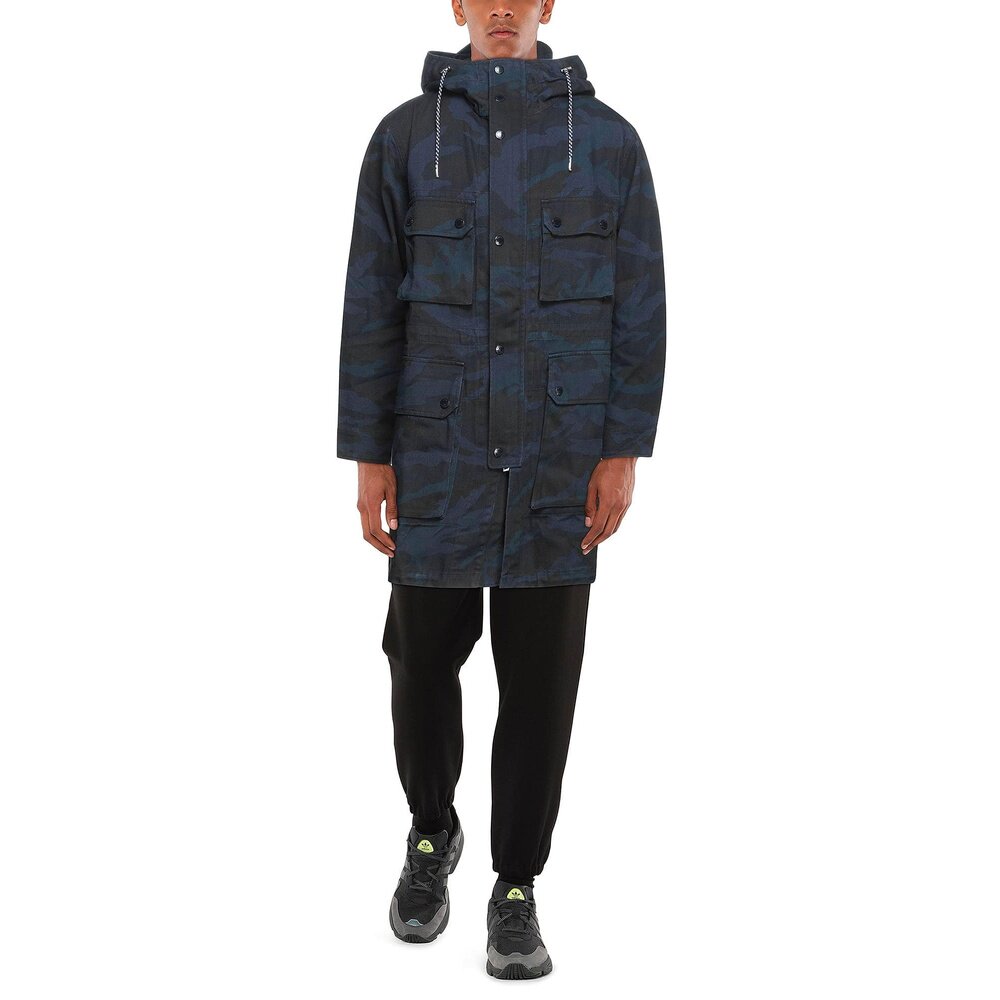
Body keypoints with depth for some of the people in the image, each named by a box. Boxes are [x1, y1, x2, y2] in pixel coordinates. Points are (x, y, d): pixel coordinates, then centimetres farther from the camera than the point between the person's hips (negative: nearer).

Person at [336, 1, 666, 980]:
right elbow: (371, 303, 3)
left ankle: (516, 888, 20)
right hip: (436, 458, 1)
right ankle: (431, 835, 37)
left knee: (541, 679, 5)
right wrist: (368, 456, -1)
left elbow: (639, 304, 3)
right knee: (423, 663, 9)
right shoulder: (405, 137, 4)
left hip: (560, 463, 0)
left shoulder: (608, 139, 3)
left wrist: (623, 450, -3)